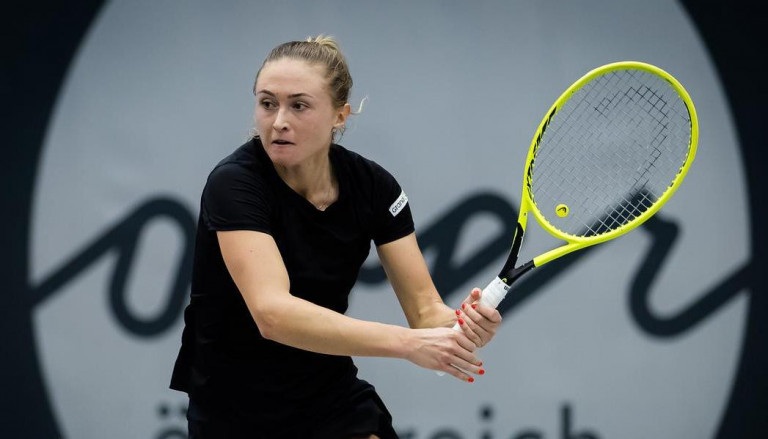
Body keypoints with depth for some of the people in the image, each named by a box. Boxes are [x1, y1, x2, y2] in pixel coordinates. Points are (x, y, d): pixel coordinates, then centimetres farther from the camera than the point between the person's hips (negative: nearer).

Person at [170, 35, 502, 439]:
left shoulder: (373, 186, -9)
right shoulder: (234, 182, -23)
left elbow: (425, 308, -10)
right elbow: (272, 311, -37)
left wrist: (463, 327, -34)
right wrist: (408, 343, -46)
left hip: (332, 396, 3)